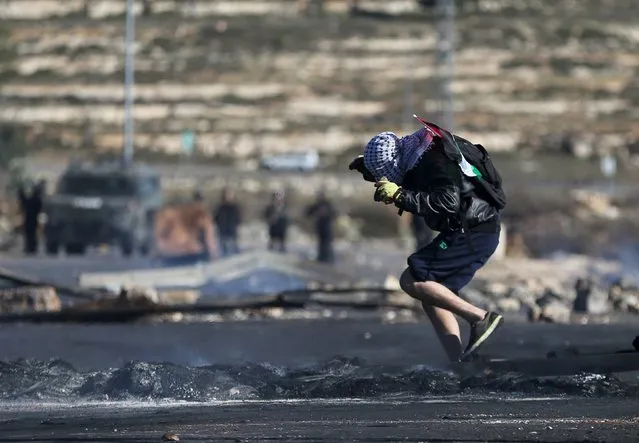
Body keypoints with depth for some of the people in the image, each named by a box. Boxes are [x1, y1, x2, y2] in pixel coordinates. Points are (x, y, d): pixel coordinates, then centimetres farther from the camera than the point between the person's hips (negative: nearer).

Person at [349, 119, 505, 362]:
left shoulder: (433, 162, -20)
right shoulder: (415, 157, 10)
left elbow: (447, 202, -34)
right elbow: (389, 174, 31)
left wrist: (400, 196, -32)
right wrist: (366, 167, 12)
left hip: (473, 233, -10)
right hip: (466, 231, 10)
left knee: (411, 281, -13)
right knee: (431, 295, 10)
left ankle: (479, 317, -14)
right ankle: (459, 363, 4)